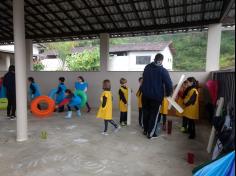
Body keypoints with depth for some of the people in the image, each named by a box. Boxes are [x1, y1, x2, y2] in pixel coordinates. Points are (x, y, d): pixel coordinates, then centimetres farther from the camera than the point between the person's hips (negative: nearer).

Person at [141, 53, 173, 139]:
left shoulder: (147, 67, 5)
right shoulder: (163, 70, -13)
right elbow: (169, 84, -12)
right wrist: (168, 93, 4)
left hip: (145, 94, 5)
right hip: (156, 96, -5)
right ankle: (150, 133, 14)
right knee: (154, 115, 7)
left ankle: (145, 130, 30)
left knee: (146, 113, 17)